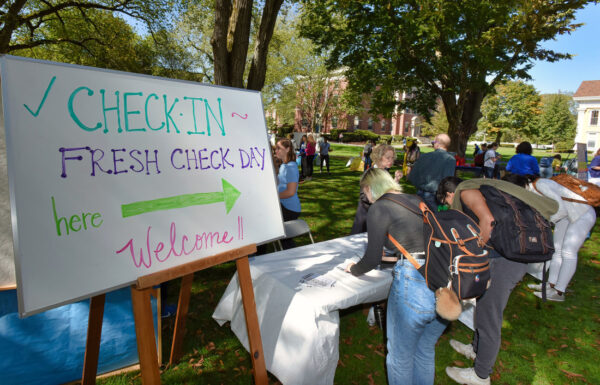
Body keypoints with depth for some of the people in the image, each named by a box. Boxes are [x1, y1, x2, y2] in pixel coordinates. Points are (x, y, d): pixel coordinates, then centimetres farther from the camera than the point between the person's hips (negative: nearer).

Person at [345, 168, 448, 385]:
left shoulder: (379, 208, -3)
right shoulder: (417, 201, 15)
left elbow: (372, 260, -2)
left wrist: (353, 269, 17)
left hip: (415, 283, -7)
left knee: (401, 356, 18)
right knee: (425, 350, 28)